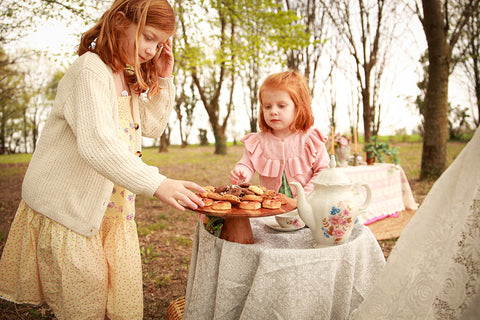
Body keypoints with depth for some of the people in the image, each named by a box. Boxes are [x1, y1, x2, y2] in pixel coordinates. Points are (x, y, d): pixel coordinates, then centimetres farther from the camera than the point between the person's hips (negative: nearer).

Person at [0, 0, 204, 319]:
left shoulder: (130, 79, 10)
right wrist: (156, 184, -40)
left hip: (113, 210, 8)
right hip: (67, 210, -7)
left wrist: (164, 79, 2)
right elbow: (96, 143, -32)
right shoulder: (91, 71, -19)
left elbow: (153, 127, 13)